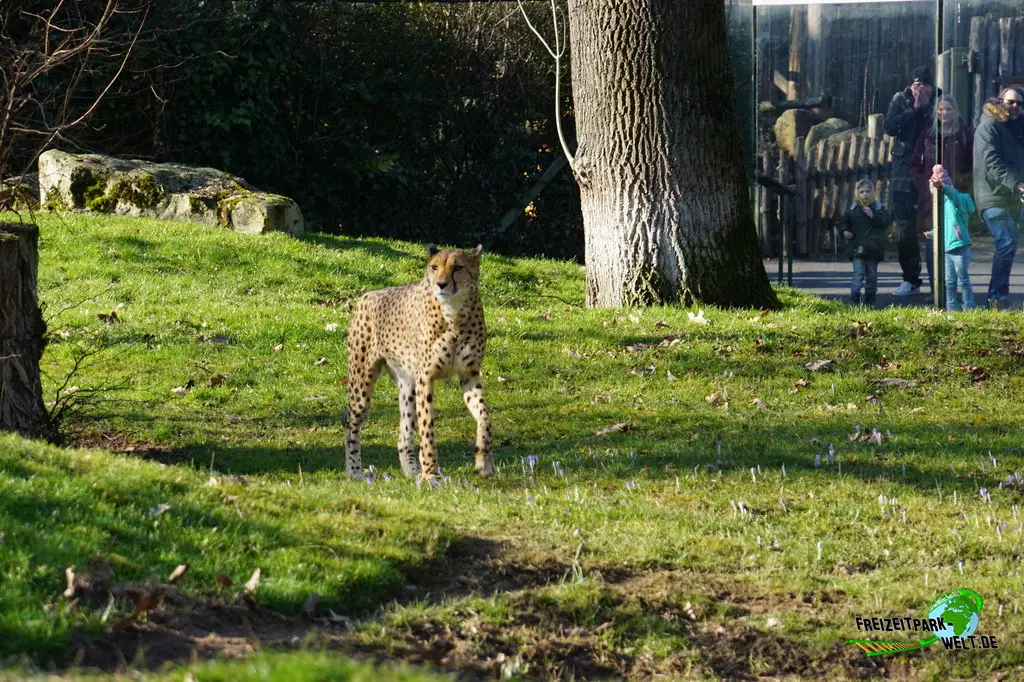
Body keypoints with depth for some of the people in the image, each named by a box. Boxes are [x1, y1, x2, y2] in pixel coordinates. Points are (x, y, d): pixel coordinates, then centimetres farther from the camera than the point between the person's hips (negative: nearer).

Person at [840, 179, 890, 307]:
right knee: (858, 275, -10)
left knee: (872, 276, 9)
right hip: (858, 248, -1)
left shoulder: (879, 208, 2)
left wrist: (873, 216, -22)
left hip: (874, 248, 1)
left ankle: (870, 301, 16)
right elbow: (843, 222, 14)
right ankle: (854, 300, -11)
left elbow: (885, 223, -10)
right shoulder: (853, 209, 5)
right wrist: (845, 231, -6)